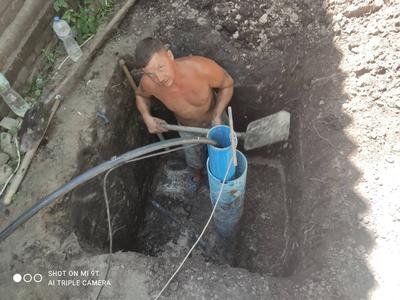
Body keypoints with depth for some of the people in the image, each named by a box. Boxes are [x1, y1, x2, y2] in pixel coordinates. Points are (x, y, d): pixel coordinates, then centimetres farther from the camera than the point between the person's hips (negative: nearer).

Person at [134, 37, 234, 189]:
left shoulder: (202, 67, -44)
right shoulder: (148, 81, -34)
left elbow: (227, 84, -22)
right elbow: (141, 95, -7)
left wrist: (217, 116, -32)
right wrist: (147, 118, -25)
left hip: (214, 117, -1)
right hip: (187, 126, 2)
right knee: (194, 155, 29)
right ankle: (197, 169, 66)